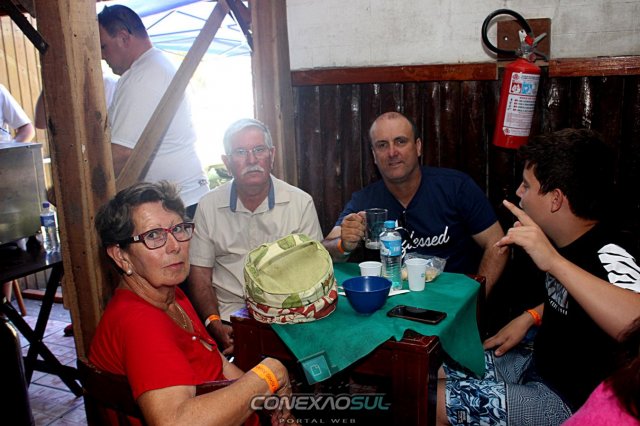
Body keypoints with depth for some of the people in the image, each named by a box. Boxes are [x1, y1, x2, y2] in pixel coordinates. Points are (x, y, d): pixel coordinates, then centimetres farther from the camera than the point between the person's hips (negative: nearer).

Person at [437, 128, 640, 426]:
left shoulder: (607, 256, -27)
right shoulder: (569, 242, -2)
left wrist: (553, 261, -48)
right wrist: (530, 317, 3)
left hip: (571, 402, -8)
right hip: (539, 364, 8)